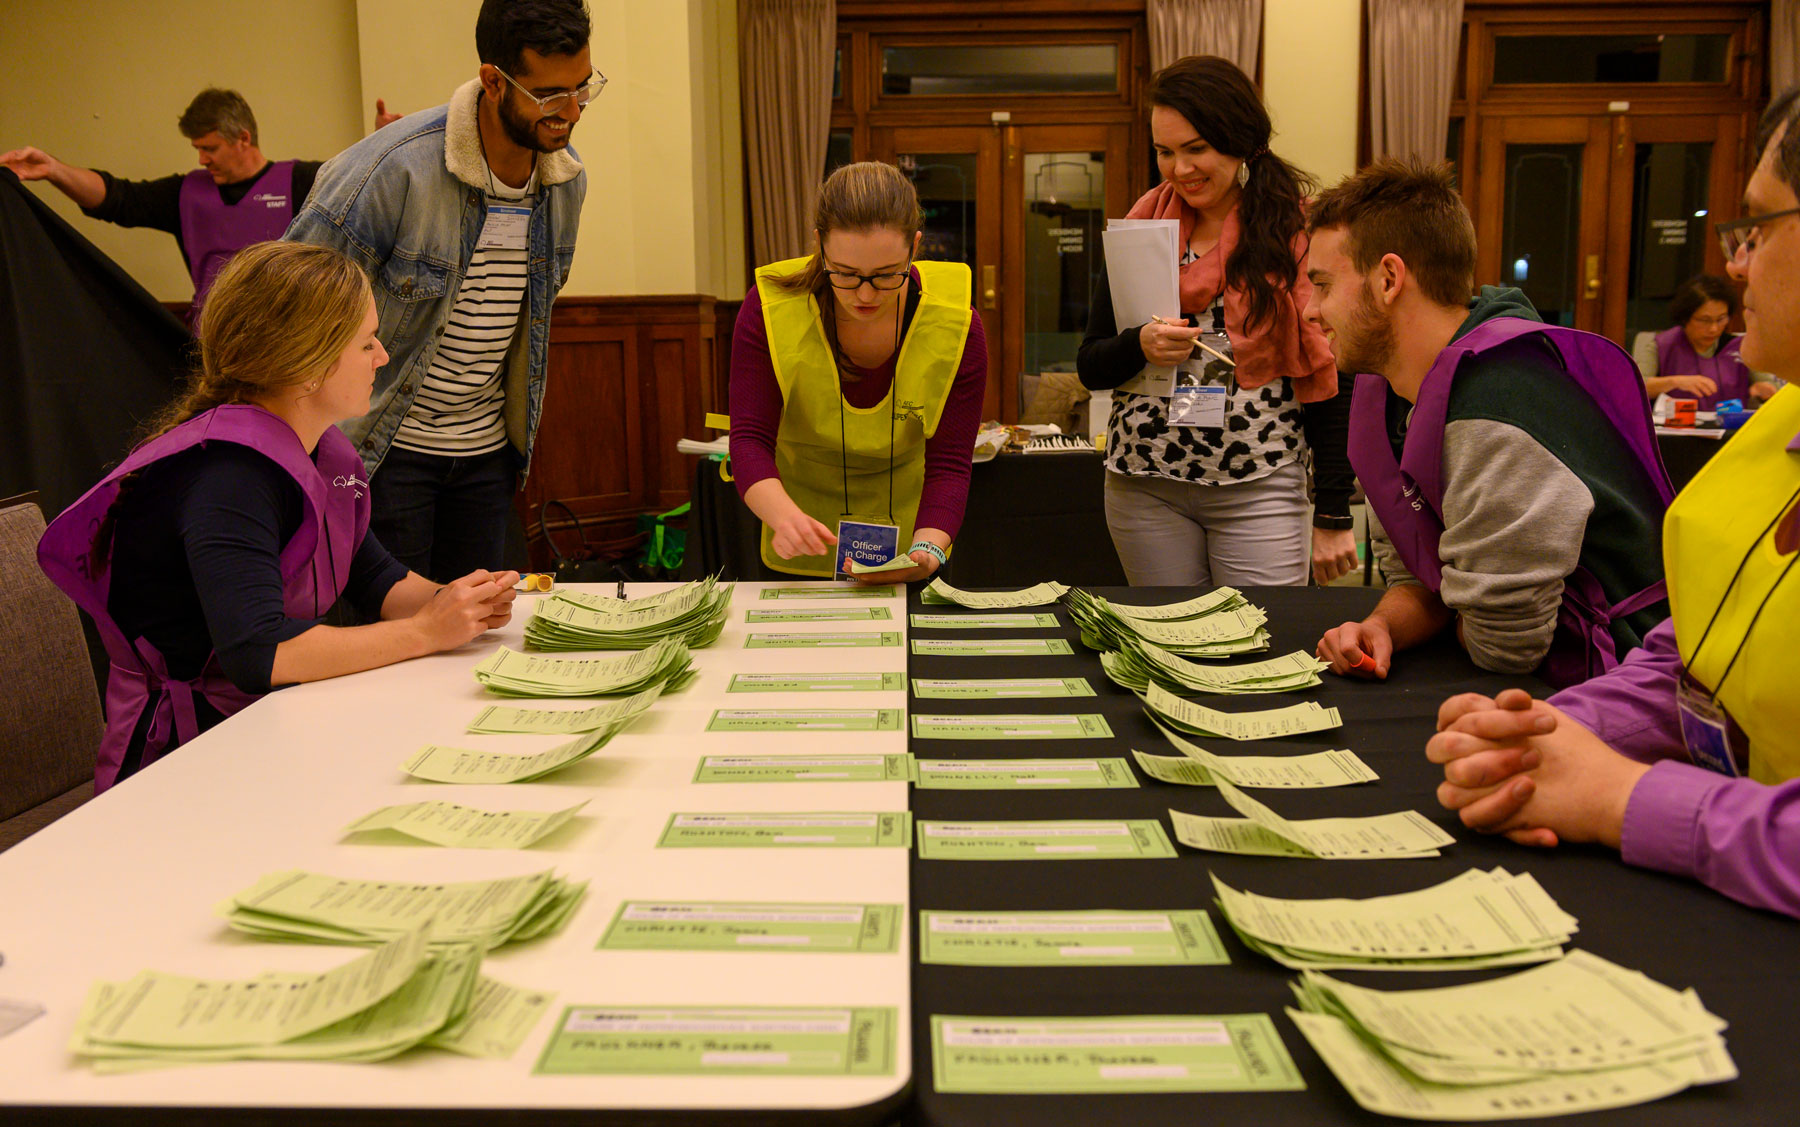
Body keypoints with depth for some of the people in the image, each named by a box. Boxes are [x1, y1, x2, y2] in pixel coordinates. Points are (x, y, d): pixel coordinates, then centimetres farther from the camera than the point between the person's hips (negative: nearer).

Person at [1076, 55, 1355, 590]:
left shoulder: (1296, 231, -2)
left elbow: (1327, 376, -2)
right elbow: (1089, 366, 8)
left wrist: (1334, 514, -4)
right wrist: (1141, 346, -14)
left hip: (1259, 488, -3)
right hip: (1145, 488, 3)